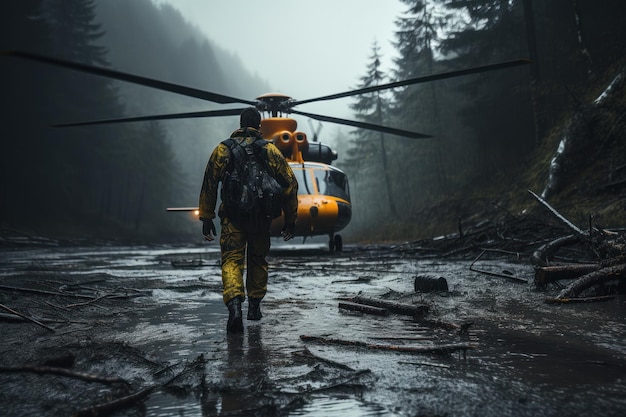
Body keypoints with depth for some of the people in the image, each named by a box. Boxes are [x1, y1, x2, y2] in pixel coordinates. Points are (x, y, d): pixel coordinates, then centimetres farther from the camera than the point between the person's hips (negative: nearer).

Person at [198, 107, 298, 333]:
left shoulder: (223, 149, 4)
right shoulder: (270, 150, 4)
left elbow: (209, 185, 1)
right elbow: (290, 184, 2)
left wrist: (206, 218, 6)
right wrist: (290, 219, 8)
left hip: (232, 216, -1)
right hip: (261, 218, 1)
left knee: (232, 261, -1)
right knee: (258, 259, 20)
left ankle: (235, 306, -24)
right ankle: (254, 306, 28)